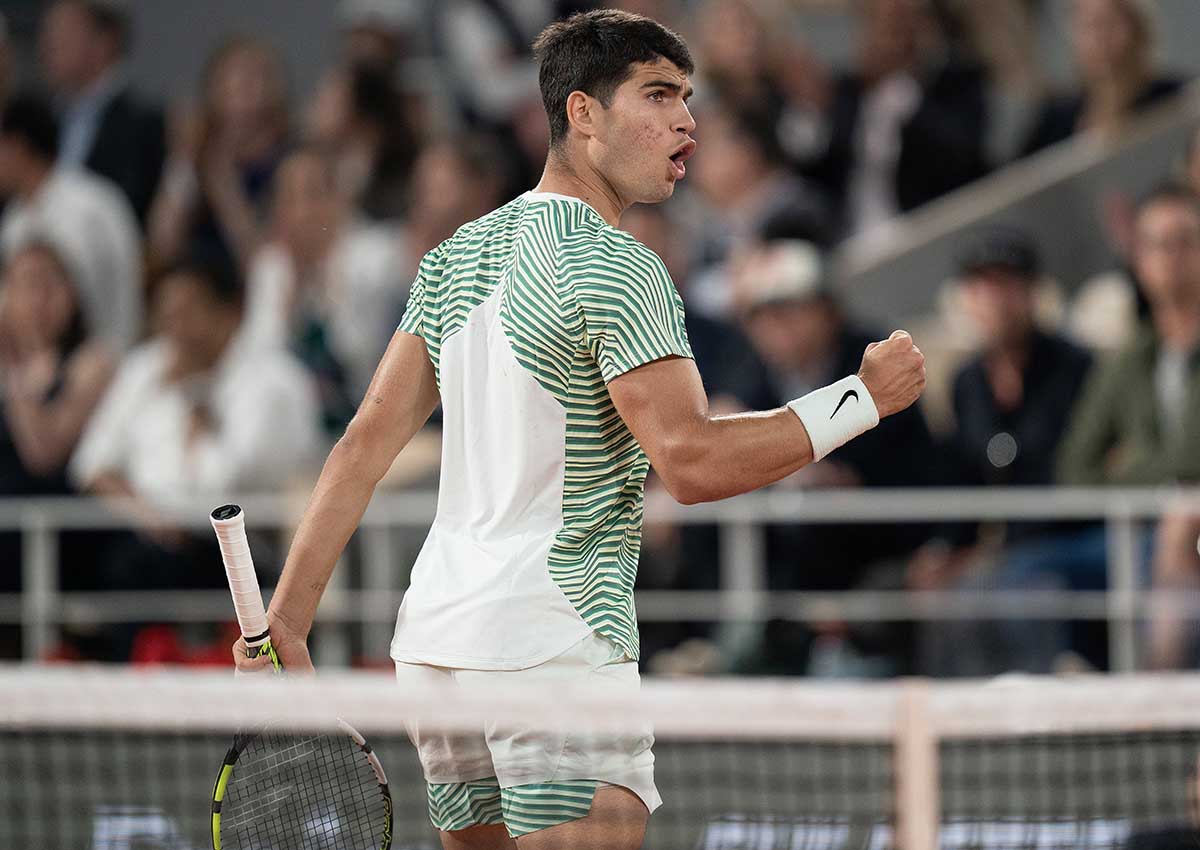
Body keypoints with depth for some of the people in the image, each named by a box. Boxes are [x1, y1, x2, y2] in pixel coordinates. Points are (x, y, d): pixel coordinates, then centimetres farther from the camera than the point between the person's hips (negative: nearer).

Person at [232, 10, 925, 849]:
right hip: (557, 646, -9)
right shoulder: (615, 267, -13)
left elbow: (368, 442, 10)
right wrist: (864, 398, -11)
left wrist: (285, 622, 9)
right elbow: (692, 460, -20)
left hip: (433, 637, 9)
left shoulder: (458, 256, 13)